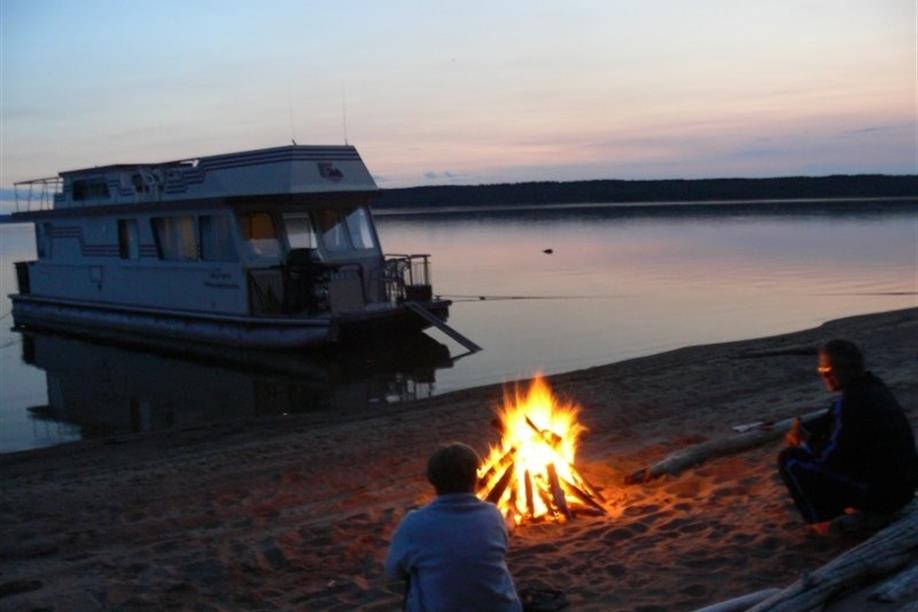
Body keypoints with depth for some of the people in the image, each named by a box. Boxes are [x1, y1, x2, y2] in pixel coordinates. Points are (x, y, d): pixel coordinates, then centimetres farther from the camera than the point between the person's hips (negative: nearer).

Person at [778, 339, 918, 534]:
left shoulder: (851, 402, -23)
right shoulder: (871, 386, 5)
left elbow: (828, 457, -18)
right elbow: (833, 417, 21)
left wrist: (803, 443, 2)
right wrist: (801, 430, 7)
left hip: (880, 492, -9)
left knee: (790, 459, -7)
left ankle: (821, 521, 4)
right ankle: (861, 504, 19)